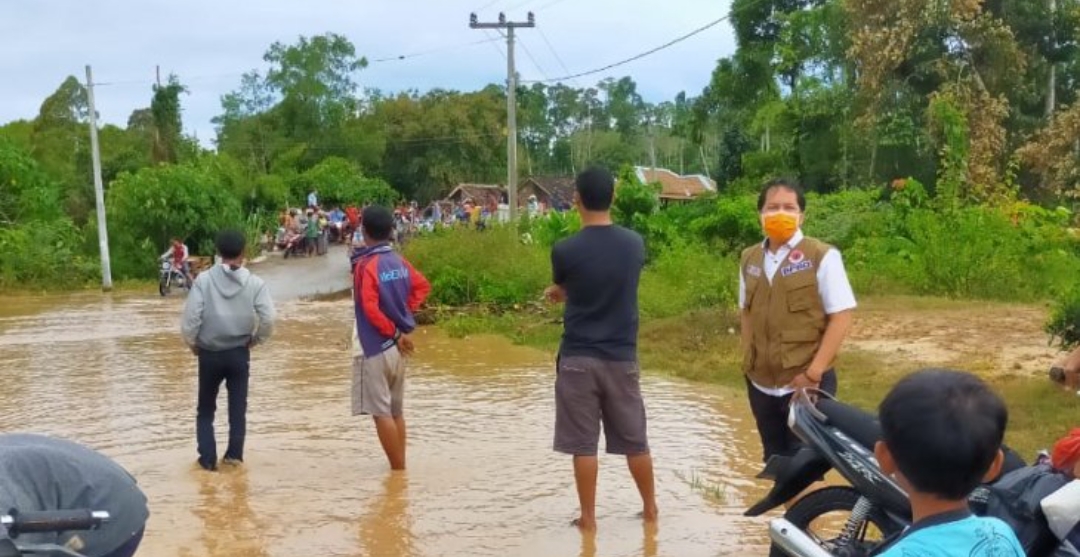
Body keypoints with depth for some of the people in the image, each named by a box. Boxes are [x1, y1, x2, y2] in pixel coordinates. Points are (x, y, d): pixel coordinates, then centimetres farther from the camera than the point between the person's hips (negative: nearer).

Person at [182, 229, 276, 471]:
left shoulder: (204, 279, -9)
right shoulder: (254, 282, -7)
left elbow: (191, 317, -13)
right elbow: (268, 319, -14)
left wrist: (192, 343, 4)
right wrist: (255, 340, 3)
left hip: (209, 353, 0)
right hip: (239, 353, 0)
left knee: (206, 409, 15)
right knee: (238, 407, 14)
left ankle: (208, 458, 11)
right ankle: (234, 454, 15)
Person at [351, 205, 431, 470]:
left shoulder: (365, 265, -15)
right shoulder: (399, 261, 6)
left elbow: (370, 308, -21)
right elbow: (422, 286, 15)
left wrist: (394, 334, -12)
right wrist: (405, 314, 9)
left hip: (376, 346, -7)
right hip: (396, 346, 7)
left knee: (381, 412, -1)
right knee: (396, 411, 14)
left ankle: (398, 470, 1)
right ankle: (400, 467, 19)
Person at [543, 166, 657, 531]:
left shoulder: (565, 250, -12)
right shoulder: (634, 244, -1)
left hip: (578, 358, -3)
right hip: (622, 357, 3)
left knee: (583, 444, 6)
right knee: (635, 440, 15)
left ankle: (588, 517, 13)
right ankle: (650, 508, 28)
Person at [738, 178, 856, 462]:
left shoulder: (822, 257, -10)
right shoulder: (749, 258, 6)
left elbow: (841, 316, -12)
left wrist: (813, 372, -15)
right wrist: (749, 359, 6)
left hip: (806, 385, -5)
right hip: (761, 383, 5)